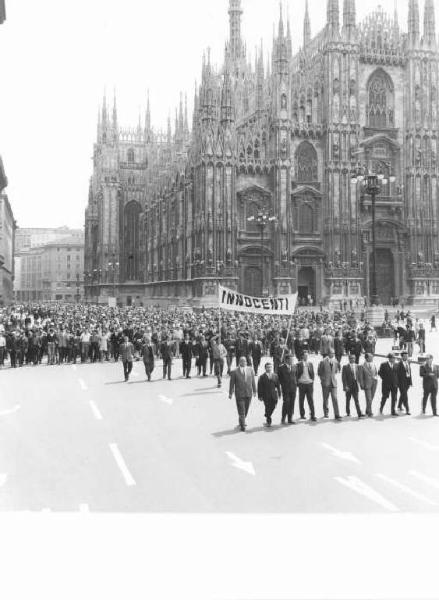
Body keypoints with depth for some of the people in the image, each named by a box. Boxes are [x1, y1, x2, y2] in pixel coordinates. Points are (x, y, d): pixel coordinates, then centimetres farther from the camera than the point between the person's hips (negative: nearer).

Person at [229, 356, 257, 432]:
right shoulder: (235, 372, -6)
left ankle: (242, 421, 34)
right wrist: (230, 393, -2)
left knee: (246, 410, 14)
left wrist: (254, 391, 10)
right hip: (239, 394, -4)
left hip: (248, 393, 4)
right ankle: (242, 425, 4)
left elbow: (253, 381, 10)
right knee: (241, 410, -4)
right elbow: (232, 383, -2)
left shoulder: (250, 370, 5)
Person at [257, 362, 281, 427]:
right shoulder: (262, 377, 1)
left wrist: (279, 394, 6)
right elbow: (260, 387, -1)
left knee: (273, 407, -1)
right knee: (268, 408, -1)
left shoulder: (275, 376, 11)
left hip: (274, 395, 3)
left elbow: (278, 385, 12)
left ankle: (267, 417, 25)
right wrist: (260, 396, -6)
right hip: (266, 396, -3)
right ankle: (268, 422, 10)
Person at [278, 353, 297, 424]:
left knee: (292, 403, 5)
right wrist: (282, 384, -5)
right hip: (285, 388, -4)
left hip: (293, 387, 4)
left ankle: (290, 419, 13)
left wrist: (296, 383, 7)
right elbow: (280, 378, 0)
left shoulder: (294, 366, 9)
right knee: (286, 402, -8)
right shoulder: (281, 367, -4)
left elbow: (296, 375, 17)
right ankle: (283, 418, 4)